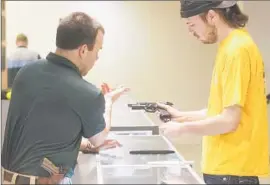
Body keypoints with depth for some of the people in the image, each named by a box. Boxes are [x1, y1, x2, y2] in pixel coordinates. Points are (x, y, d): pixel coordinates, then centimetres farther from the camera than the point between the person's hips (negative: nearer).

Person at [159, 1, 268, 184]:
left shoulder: (236, 49, -19)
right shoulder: (230, 46, 10)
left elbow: (229, 121, -21)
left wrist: (182, 128, -9)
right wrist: (183, 116, 13)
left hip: (232, 169, -9)